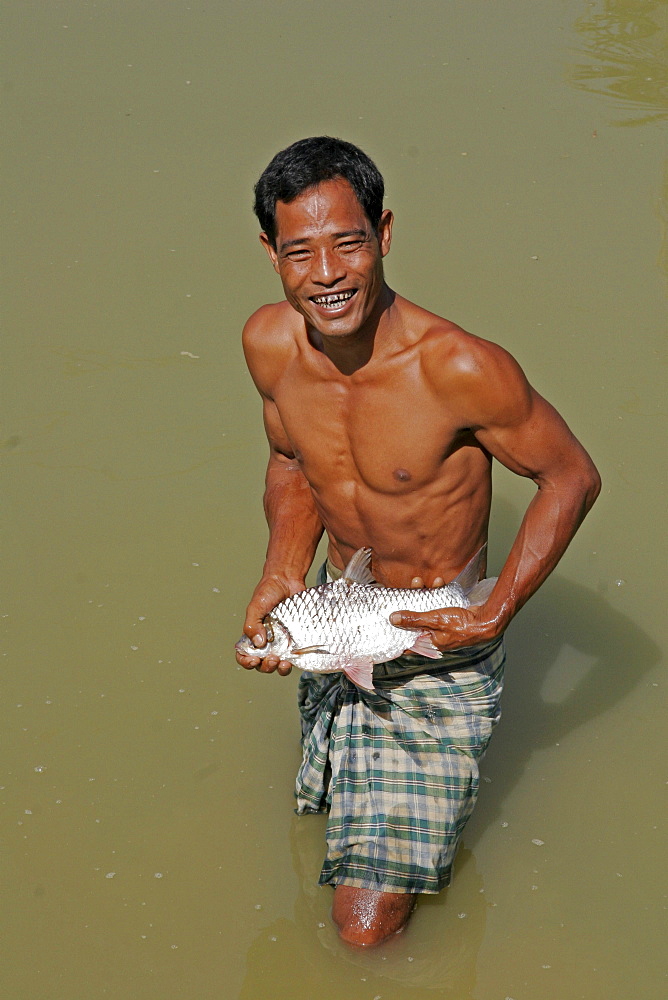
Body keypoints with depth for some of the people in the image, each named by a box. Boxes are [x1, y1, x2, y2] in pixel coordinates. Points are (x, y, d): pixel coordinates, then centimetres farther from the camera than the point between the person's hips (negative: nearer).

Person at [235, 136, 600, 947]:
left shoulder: (459, 369, -30)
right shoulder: (269, 344, -13)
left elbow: (572, 477, -17)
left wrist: (494, 618, -20)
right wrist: (280, 578, -10)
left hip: (436, 647, -6)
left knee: (368, 927, -4)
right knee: (321, 809, 29)